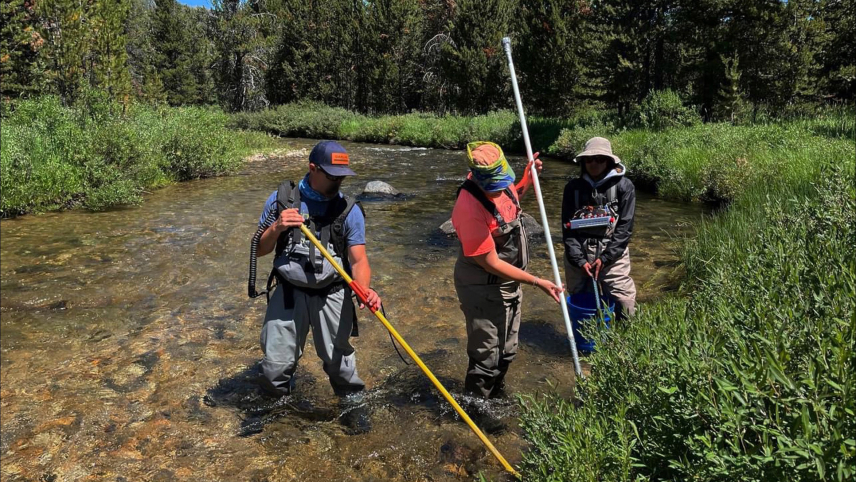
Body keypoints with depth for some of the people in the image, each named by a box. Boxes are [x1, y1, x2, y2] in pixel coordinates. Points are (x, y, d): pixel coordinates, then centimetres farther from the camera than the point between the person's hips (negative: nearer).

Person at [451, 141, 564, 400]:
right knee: (487, 359, 5)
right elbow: (491, 263, -26)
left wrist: (528, 180, 1)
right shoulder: (470, 208, -33)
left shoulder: (498, 182, -8)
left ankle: (496, 397, 47)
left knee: (506, 352, 25)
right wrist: (538, 282, -22)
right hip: (484, 290, -9)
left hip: (509, 281, 9)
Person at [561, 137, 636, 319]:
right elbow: (567, 227, 0)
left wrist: (605, 258, -13)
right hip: (578, 254, 2)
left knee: (626, 306, -4)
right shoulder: (573, 187, 2)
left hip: (612, 253, -2)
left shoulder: (624, 186, -3)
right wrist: (579, 259, -10)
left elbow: (625, 227, -6)